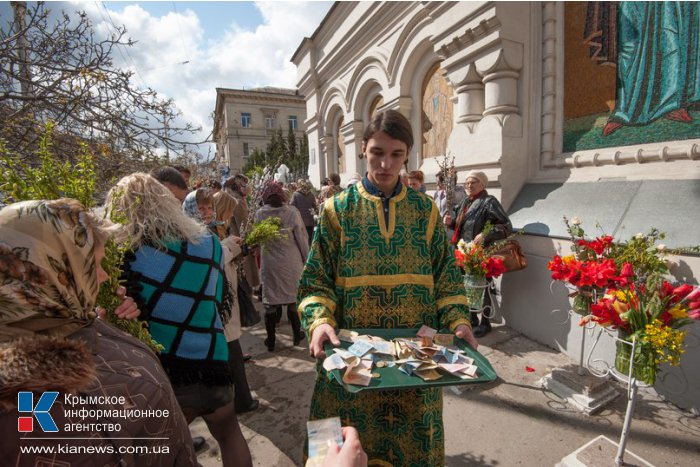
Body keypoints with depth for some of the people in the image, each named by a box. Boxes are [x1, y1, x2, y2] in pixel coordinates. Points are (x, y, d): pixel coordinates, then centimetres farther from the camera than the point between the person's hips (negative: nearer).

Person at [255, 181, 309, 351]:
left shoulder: (260, 214, -7)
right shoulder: (292, 212, -12)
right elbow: (301, 238, -7)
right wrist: (307, 259, 3)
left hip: (269, 264, 1)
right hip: (291, 263, -1)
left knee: (270, 300, 11)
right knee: (293, 298, 14)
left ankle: (270, 340, 20)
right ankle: (297, 334, 27)